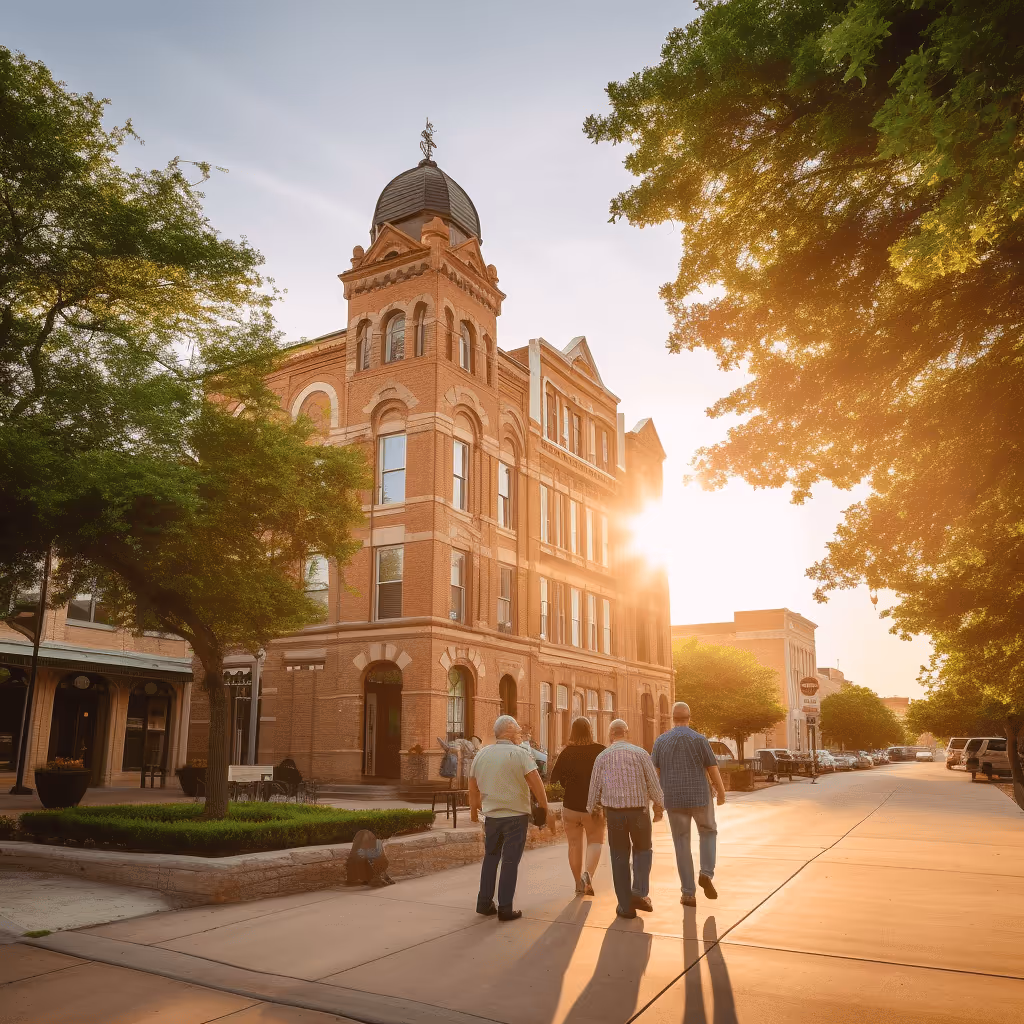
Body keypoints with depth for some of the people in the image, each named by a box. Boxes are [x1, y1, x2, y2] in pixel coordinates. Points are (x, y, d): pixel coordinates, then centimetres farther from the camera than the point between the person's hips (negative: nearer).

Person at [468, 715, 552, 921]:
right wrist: (547, 812, -10)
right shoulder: (519, 754, -12)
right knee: (510, 861, 3)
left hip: (491, 815, 5)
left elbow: (473, 787, 12)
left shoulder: (481, 755, 5)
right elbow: (537, 785, -16)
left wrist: (473, 810, 26)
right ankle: (505, 909, 5)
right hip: (516, 815, -5)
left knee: (490, 858, 18)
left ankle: (484, 903, 20)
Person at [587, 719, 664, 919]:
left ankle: (626, 905, 13)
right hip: (639, 810, -1)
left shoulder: (602, 757, 1)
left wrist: (591, 810, 19)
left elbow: (594, 787, 5)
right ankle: (639, 893, 3)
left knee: (619, 857, 11)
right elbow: (653, 783, -2)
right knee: (642, 850, 20)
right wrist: (658, 806, 12)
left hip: (614, 812, 1)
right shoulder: (640, 753, -3)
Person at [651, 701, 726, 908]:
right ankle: (706, 874, 4)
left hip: (675, 799, 1)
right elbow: (713, 769, -4)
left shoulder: (661, 741, 0)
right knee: (708, 832, 24)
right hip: (699, 797, -1)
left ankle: (689, 894, 9)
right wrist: (721, 792, 12)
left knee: (682, 844, 11)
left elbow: (654, 773, 0)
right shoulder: (699, 739, -7)